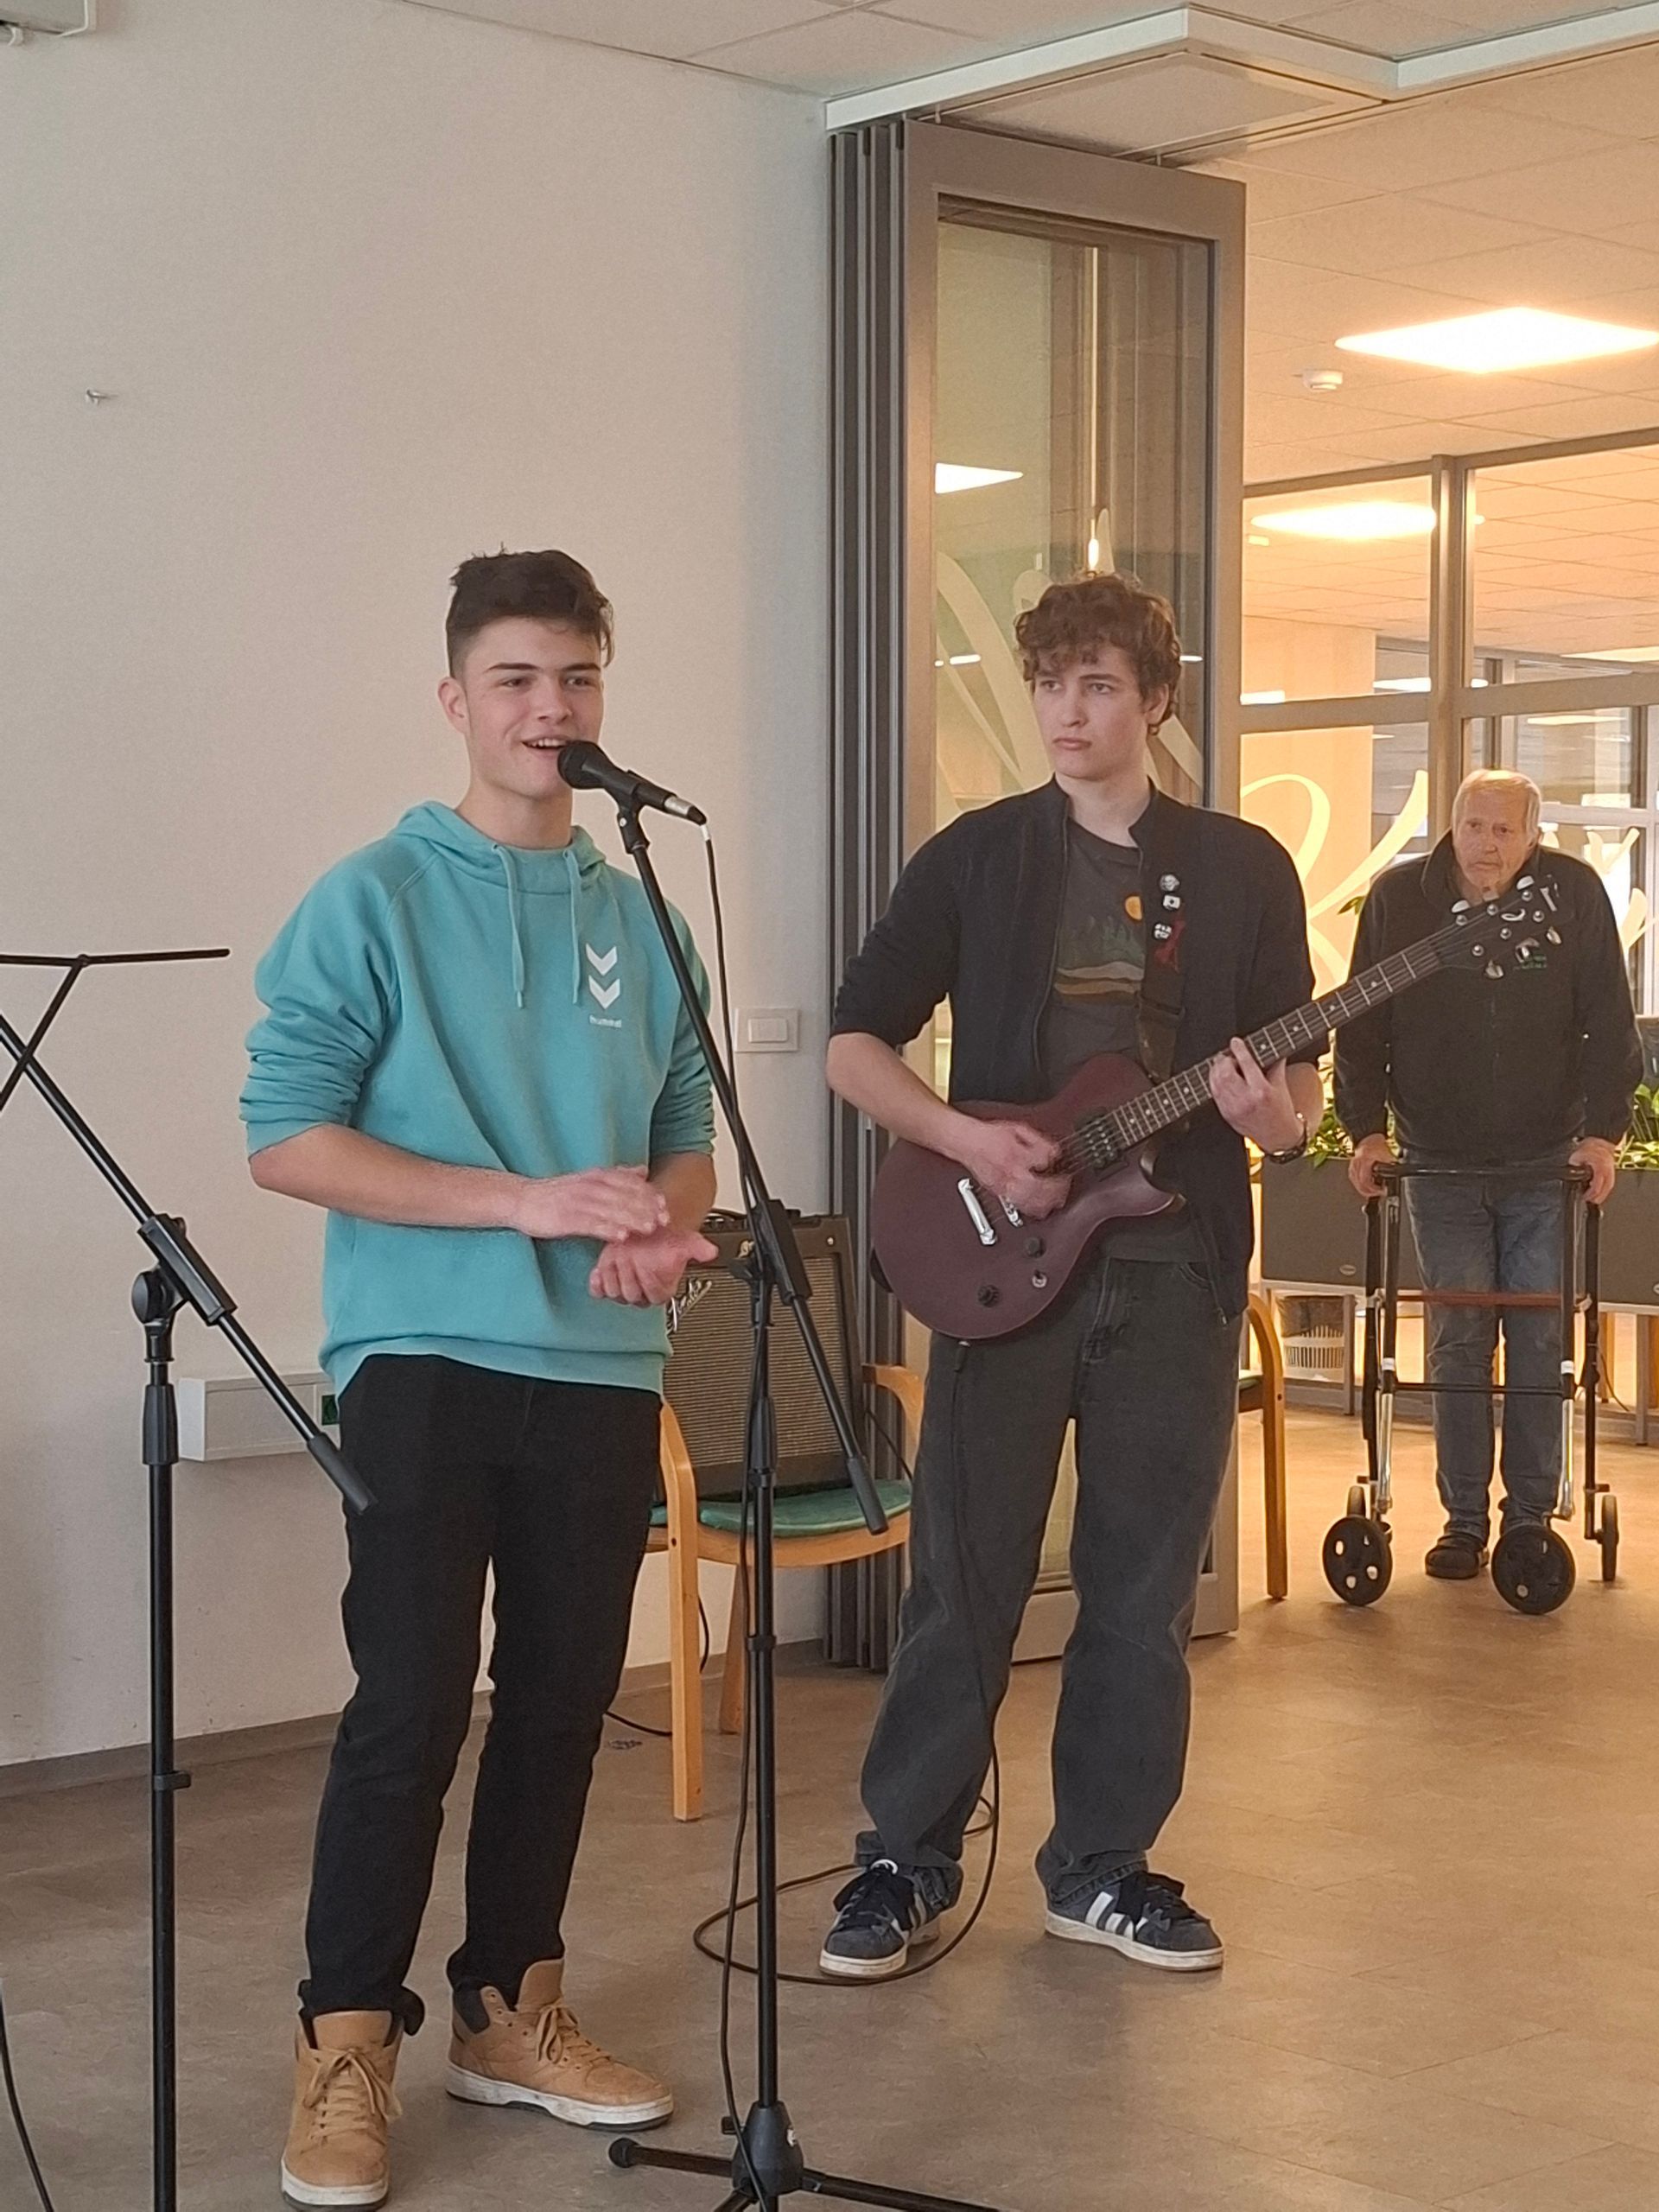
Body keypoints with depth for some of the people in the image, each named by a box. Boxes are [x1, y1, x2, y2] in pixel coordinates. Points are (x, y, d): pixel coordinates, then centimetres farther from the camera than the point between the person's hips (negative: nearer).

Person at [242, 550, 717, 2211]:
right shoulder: (376, 899, -4)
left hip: (604, 1374, 5)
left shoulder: (637, 916, 11)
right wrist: (533, 1203, -17)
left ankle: (510, 2011, 24)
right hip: (426, 1363, -5)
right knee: (410, 1707, -6)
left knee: (561, 1700, 10)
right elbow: (285, 1138, -11)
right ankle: (346, 2045, 6)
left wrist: (669, 1230, -7)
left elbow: (686, 1131, 17)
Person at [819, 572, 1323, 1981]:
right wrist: (967, 1140, -12)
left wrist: (1272, 1113, -15)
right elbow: (856, 1041, 4)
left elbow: (1301, 1091, 9)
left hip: (1176, 1270, 2)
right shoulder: (976, 857, 3)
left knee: (1146, 1591, 7)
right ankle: (909, 1862, 15)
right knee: (963, 1582, 1)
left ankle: (1104, 1867, 21)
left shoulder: (1245, 871, 6)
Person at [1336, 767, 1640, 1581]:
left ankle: (1530, 1518, 10)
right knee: (1457, 1345, 1)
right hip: (1441, 1165, 0)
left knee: (1539, 1345, 1)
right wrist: (1366, 1126, -6)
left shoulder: (1575, 895, -5)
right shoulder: (1399, 898, -4)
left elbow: (1610, 1024, -1)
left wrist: (1602, 1129, -9)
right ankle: (1464, 1520, 8)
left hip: (1545, 1165, 0)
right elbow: (1362, 1025, 1)